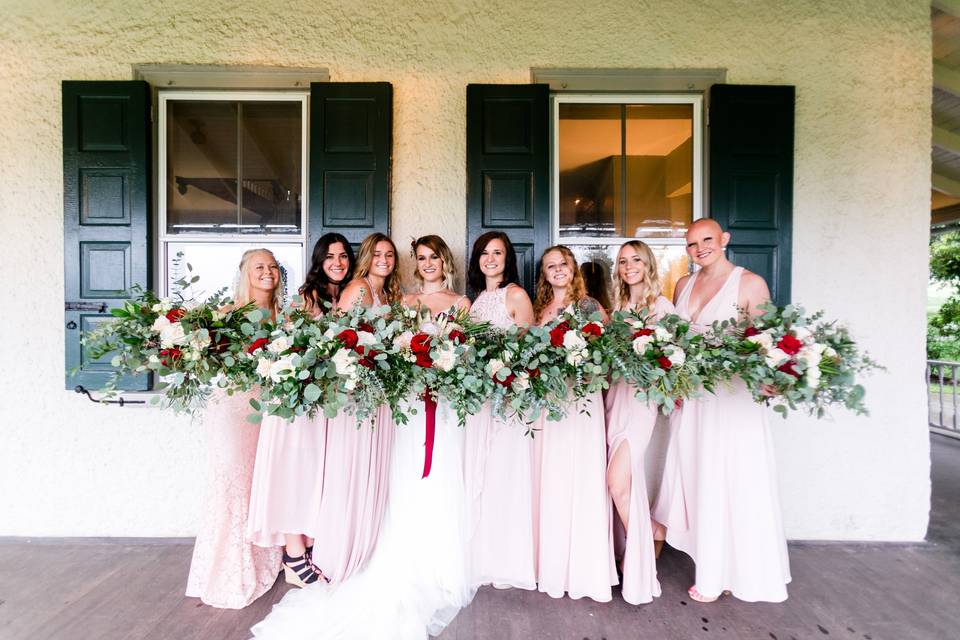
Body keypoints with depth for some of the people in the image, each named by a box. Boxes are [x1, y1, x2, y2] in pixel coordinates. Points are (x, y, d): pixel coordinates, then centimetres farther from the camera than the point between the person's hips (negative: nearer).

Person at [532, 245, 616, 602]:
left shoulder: (587, 305, 3)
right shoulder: (540, 309, 16)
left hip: (580, 396, -4)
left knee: (580, 476, -2)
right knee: (549, 478, 9)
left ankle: (583, 567, 12)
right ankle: (552, 563, 25)